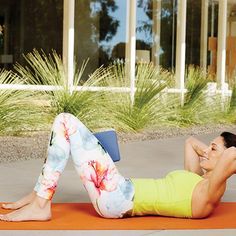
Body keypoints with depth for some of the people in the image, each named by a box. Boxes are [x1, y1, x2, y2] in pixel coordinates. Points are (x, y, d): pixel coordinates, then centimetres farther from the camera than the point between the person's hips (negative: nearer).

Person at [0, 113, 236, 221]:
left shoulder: (208, 194, -12)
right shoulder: (198, 180, 16)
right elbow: (190, 141, 32)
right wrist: (208, 151, 18)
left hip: (118, 199, -9)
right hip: (124, 191, 9)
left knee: (66, 122, -9)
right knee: (65, 122, 11)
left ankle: (40, 206, -7)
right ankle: (39, 195, 12)